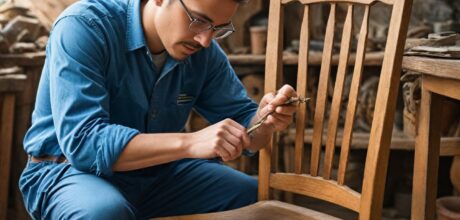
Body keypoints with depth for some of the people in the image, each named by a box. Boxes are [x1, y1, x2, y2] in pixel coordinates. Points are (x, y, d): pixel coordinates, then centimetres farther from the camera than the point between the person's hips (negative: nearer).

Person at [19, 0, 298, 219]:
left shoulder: (204, 51, -4)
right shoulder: (84, 26, -22)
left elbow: (240, 120, 3)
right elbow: (82, 141, -31)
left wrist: (264, 120, -22)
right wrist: (190, 142, -39)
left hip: (157, 173, 5)